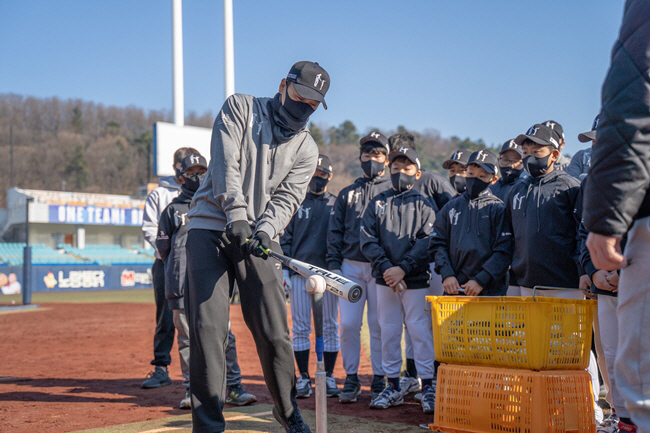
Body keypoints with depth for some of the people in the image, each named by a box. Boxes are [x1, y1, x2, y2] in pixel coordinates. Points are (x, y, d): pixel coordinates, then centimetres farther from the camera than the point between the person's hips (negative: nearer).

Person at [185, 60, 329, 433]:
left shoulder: (307, 148, 11)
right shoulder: (240, 108, 4)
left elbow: (287, 198, -1)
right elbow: (225, 163, -10)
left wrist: (264, 230, -21)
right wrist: (237, 214, -24)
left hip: (259, 239, 2)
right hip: (210, 230, -2)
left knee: (274, 331, -2)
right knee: (208, 328, -9)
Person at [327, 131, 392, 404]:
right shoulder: (347, 194, 18)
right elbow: (335, 232, 15)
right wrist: (333, 264, 3)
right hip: (350, 266, 3)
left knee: (379, 325, 0)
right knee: (348, 323, -2)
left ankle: (379, 380, 9)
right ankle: (351, 378, 8)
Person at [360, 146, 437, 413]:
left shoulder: (423, 204, 4)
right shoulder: (377, 203, 11)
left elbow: (426, 242, -6)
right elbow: (367, 240, 2)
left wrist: (402, 268, -16)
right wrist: (386, 268, -12)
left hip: (416, 279, -3)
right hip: (385, 279, 3)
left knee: (420, 331, -4)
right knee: (388, 332, 7)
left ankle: (428, 387, 2)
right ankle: (393, 387, 15)